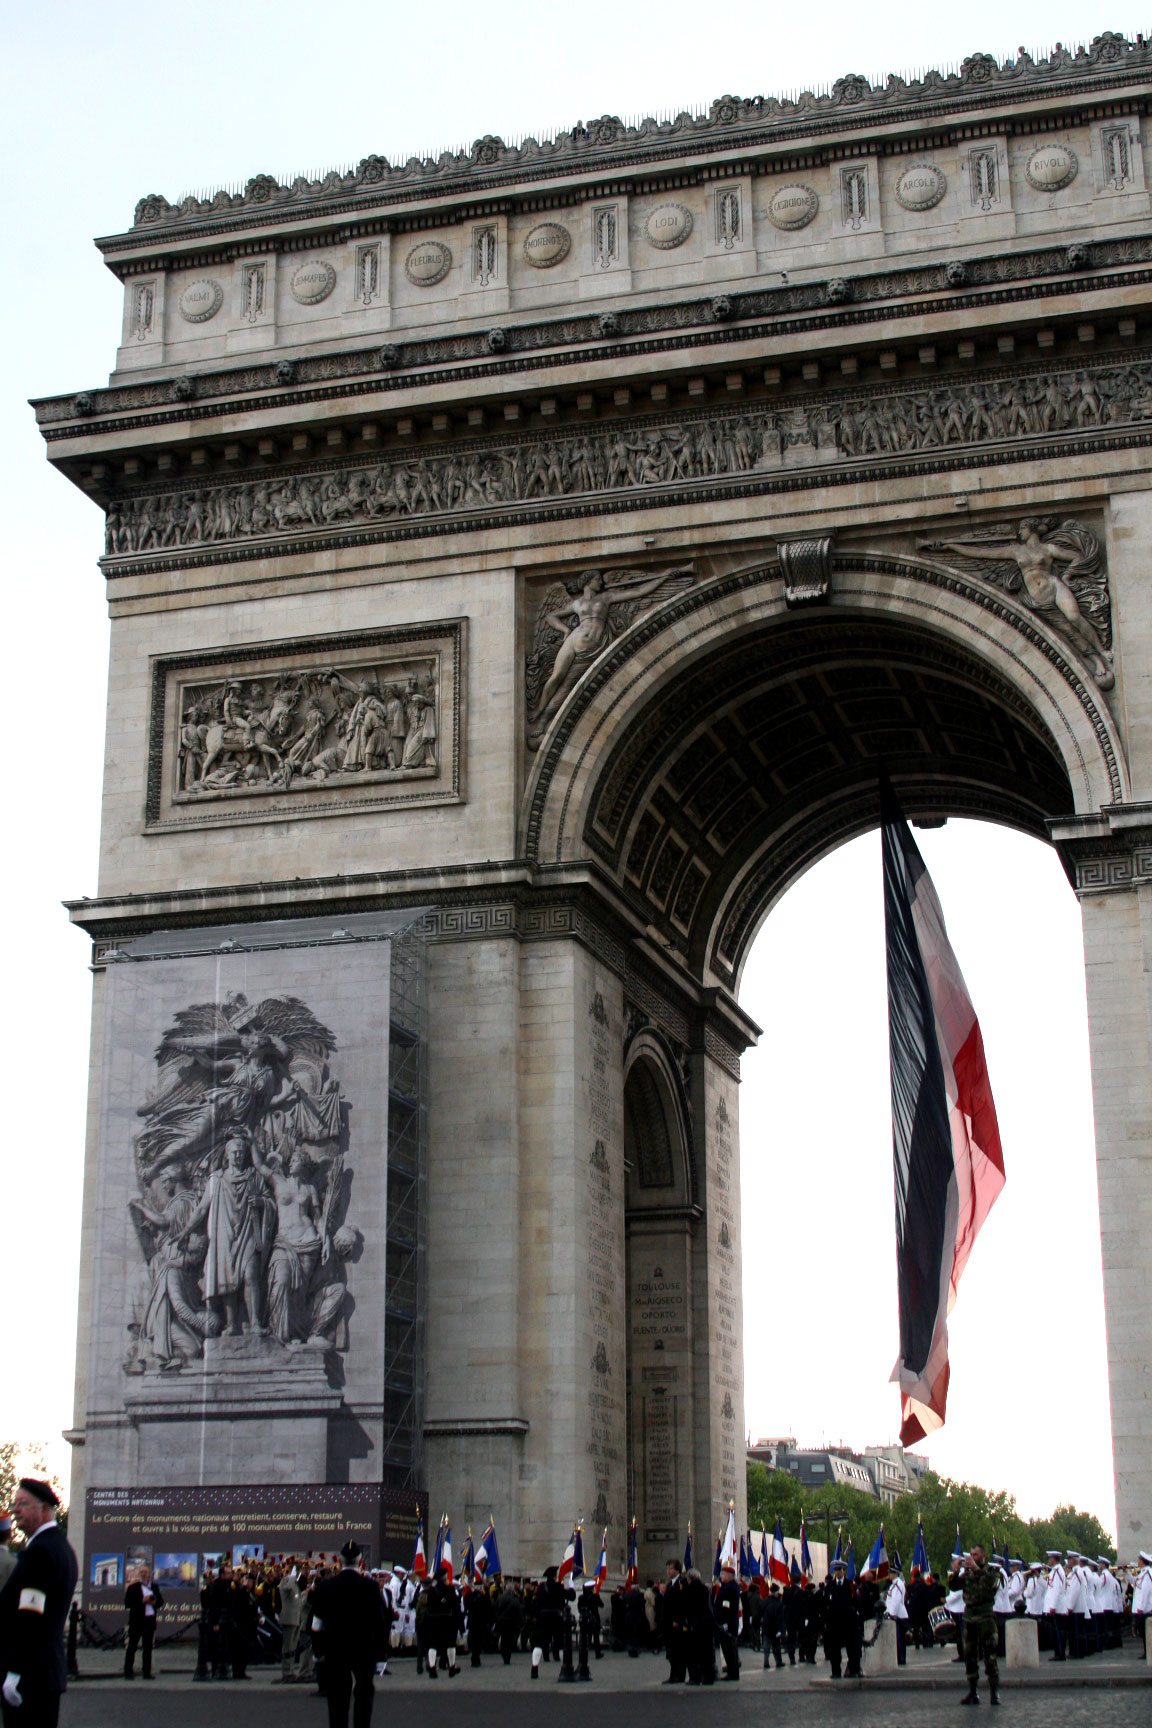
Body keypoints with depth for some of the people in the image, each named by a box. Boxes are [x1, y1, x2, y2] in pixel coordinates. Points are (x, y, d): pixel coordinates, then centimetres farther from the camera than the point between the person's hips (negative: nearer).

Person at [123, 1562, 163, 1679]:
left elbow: (161, 1601, 17)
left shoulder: (154, 1587, 13)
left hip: (150, 1620, 4)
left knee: (148, 1647, 6)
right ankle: (128, 1672, -1)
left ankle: (146, 1672, 10)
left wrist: (155, 1602, -6)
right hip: (137, 1620, -4)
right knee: (132, 1646, -3)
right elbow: (127, 1603, -7)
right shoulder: (134, 1587, 0)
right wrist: (142, 1601, -15)